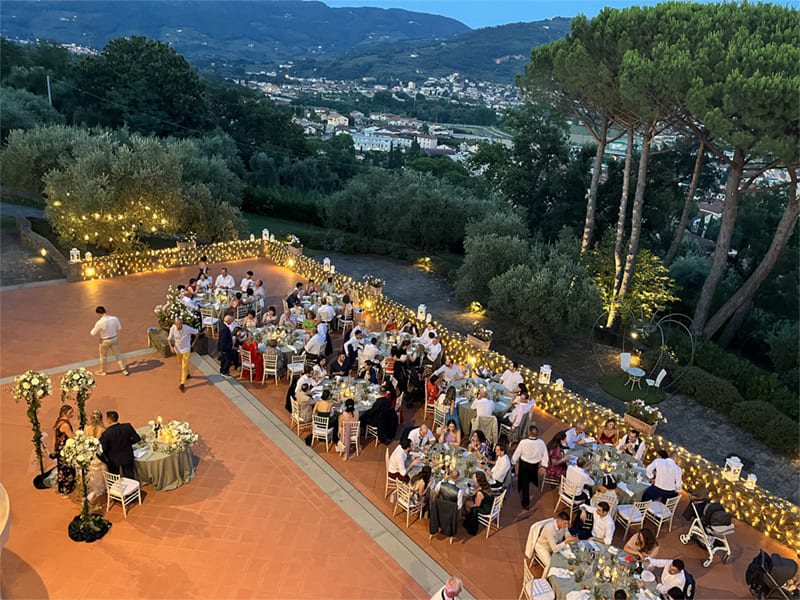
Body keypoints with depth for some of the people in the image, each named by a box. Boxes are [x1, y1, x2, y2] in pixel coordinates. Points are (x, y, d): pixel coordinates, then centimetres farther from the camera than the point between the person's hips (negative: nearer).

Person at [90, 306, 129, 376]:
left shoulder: (100, 323, -27)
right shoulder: (115, 319, -16)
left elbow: (93, 333, -15)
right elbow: (119, 328, 0)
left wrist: (94, 327, 6)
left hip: (105, 341, -3)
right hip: (115, 339, 3)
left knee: (103, 357, 19)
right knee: (118, 355, 17)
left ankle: (102, 371, 39)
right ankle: (124, 370, 23)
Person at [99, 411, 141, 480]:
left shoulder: (106, 433, -23)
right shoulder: (128, 426, -17)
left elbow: (104, 449, -14)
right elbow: (137, 439, -9)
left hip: (113, 460, -2)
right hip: (127, 457, 2)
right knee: (129, 476, 16)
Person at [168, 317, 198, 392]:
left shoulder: (187, 328, -28)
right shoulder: (173, 328, -22)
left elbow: (196, 332, -10)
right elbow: (169, 338, -9)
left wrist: (194, 342, -5)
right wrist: (171, 347, -25)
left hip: (186, 350, -4)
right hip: (177, 349, 4)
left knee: (184, 366, -5)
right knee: (181, 363, 25)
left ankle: (182, 384, 1)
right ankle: (187, 374, 53)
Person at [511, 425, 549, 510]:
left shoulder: (523, 442, -28)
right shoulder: (541, 443, -19)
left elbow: (517, 454, -14)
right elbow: (545, 456, -6)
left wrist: (513, 462, 4)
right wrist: (544, 466, 10)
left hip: (524, 465, -3)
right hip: (535, 465, 3)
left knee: (524, 483, 12)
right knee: (533, 480, 30)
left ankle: (526, 504, 21)